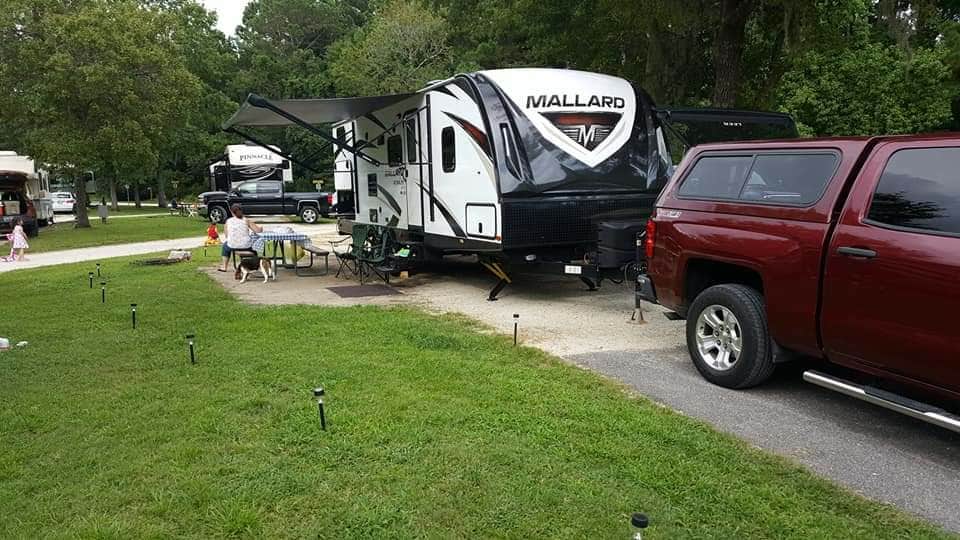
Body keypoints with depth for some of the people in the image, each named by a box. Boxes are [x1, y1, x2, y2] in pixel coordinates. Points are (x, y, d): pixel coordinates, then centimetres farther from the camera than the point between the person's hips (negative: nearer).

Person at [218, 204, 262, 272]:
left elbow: (226, 235, 5)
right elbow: (258, 230, -8)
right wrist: (261, 228, 15)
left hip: (233, 246, 1)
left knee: (225, 244, 37)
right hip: (246, 247, -1)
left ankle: (223, 266, 40)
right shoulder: (246, 220, -4)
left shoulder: (228, 221, 0)